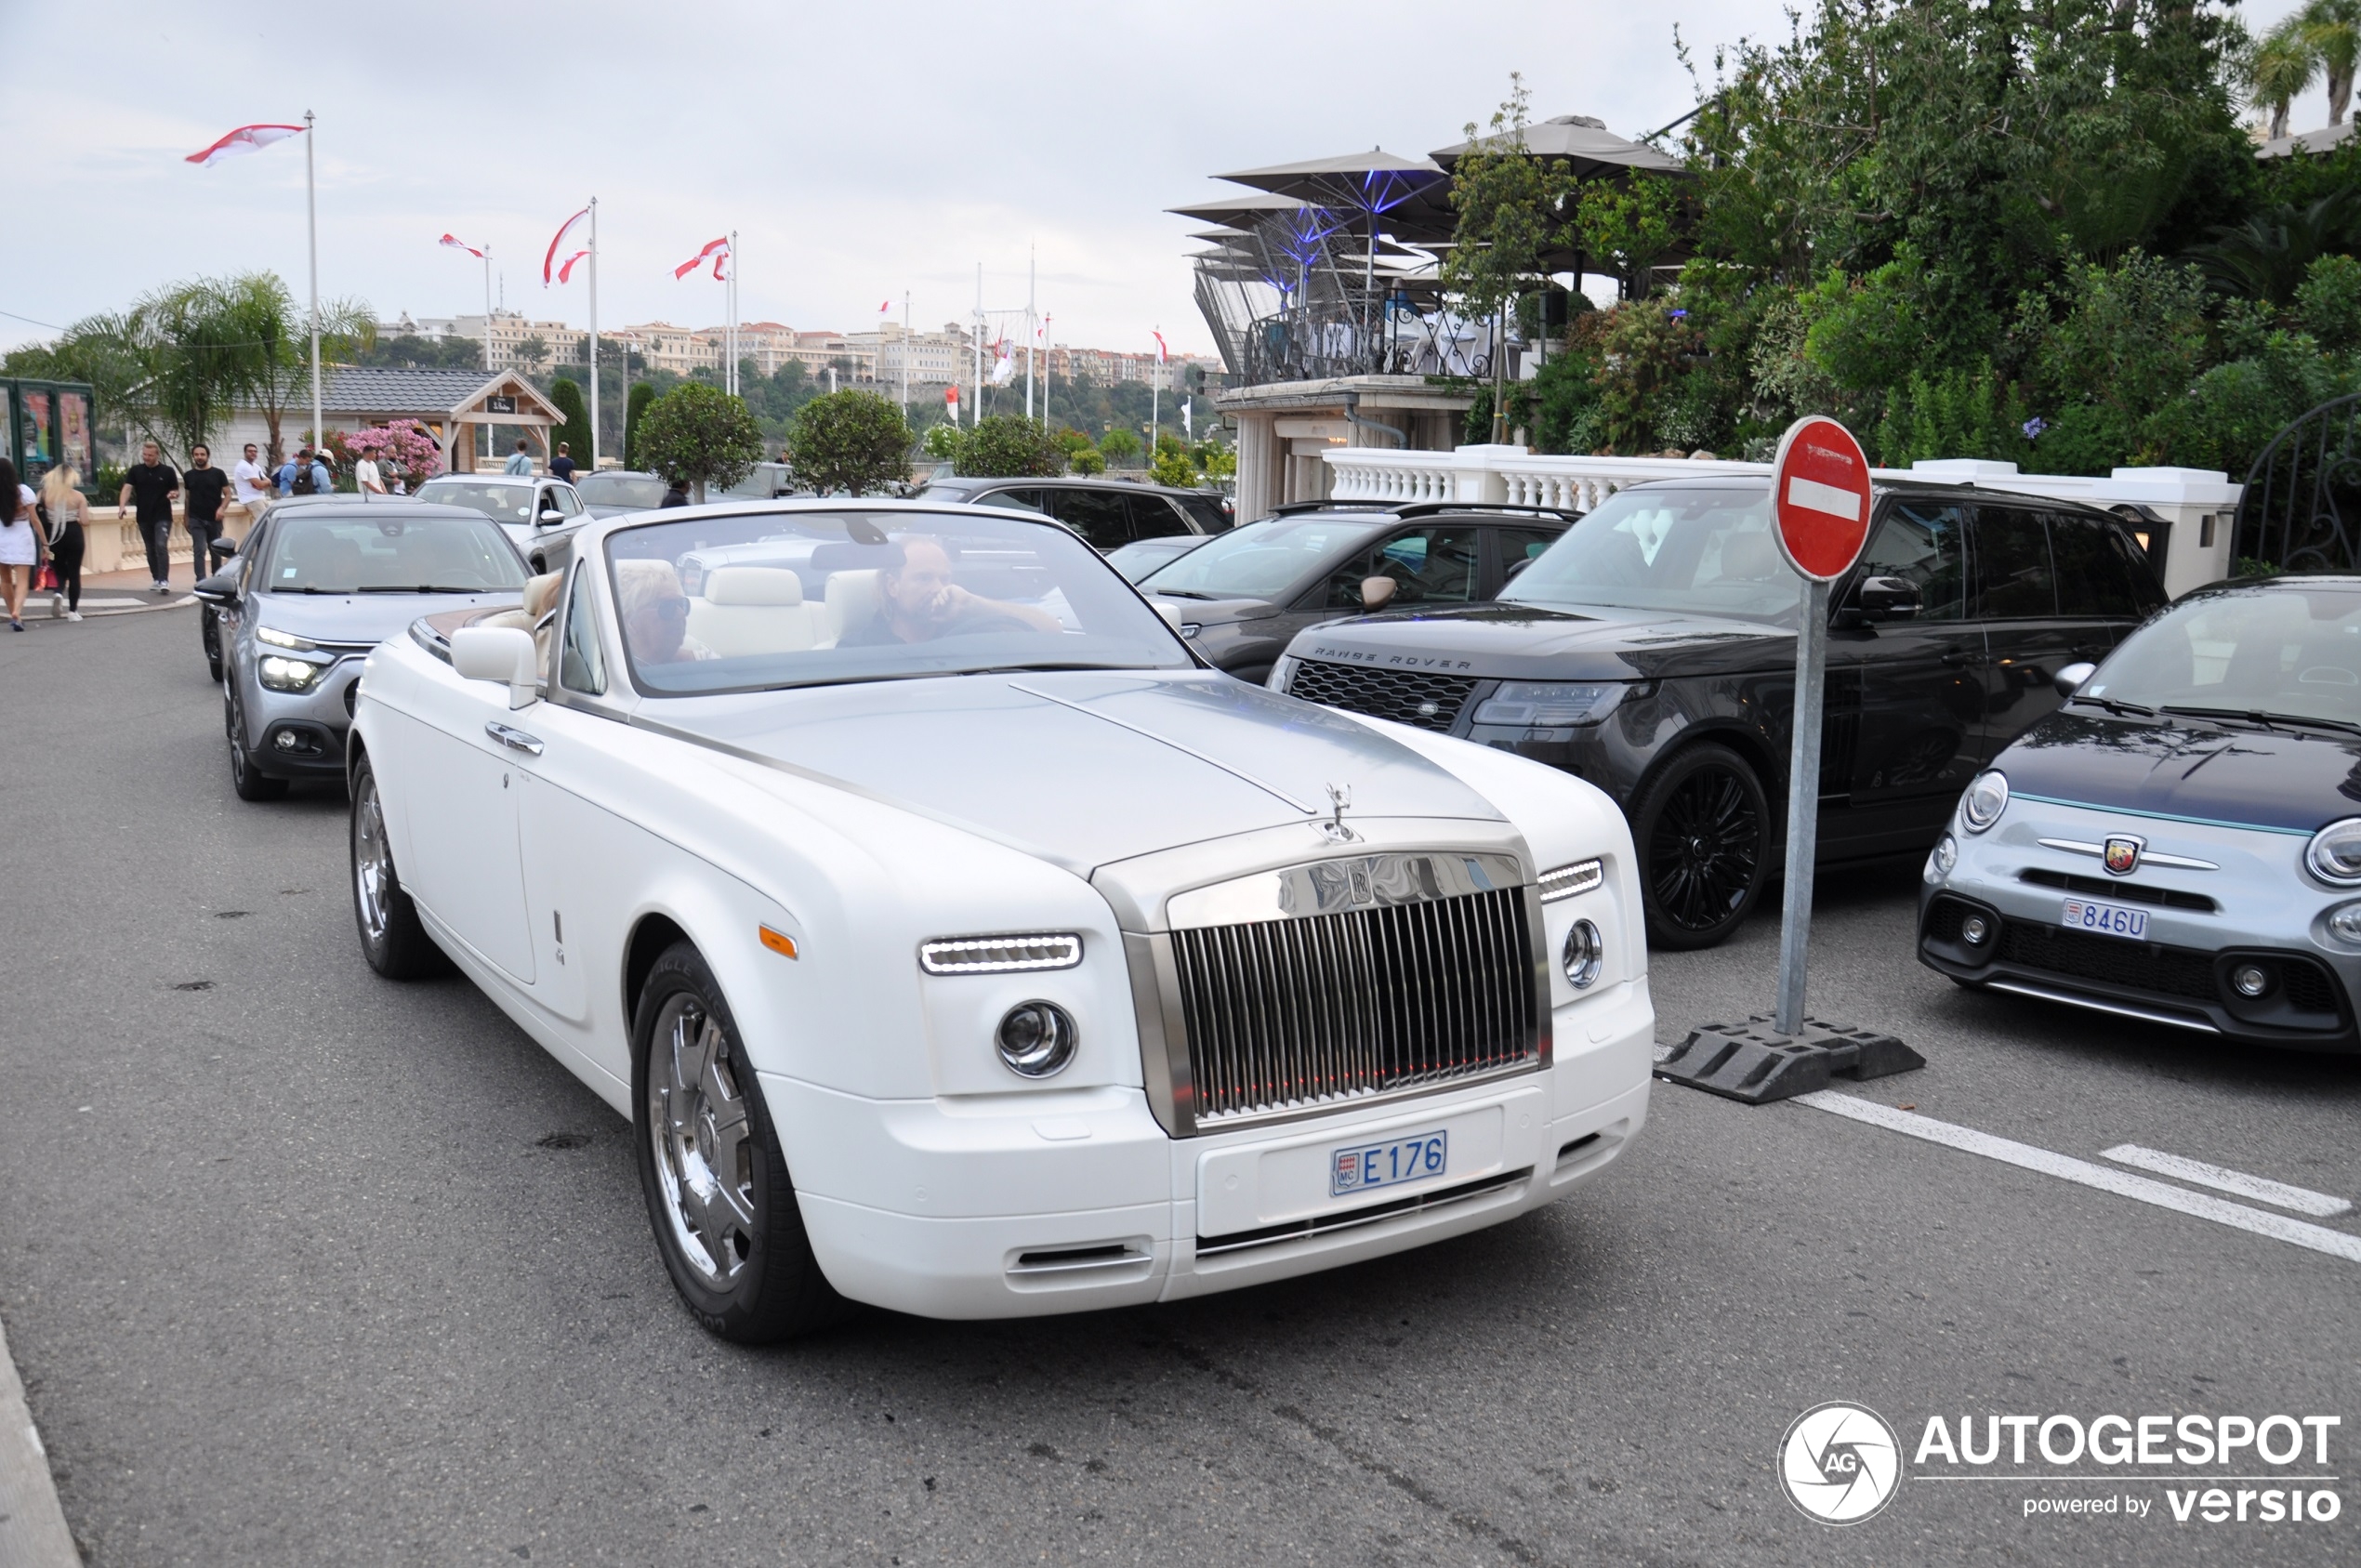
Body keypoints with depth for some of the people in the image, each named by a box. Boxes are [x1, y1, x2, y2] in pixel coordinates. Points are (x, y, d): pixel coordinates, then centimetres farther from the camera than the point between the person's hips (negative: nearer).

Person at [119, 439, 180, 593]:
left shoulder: (167, 471, -1)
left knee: (161, 547, -15)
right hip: (144, 517, 3)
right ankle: (156, 579, 20)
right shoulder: (135, 471, 3)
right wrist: (122, 506, -23)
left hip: (163, 517, -3)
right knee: (151, 550, 10)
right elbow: (127, 488, -7)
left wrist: (173, 494, -19)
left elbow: (177, 491, 6)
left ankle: (164, 580, -17)